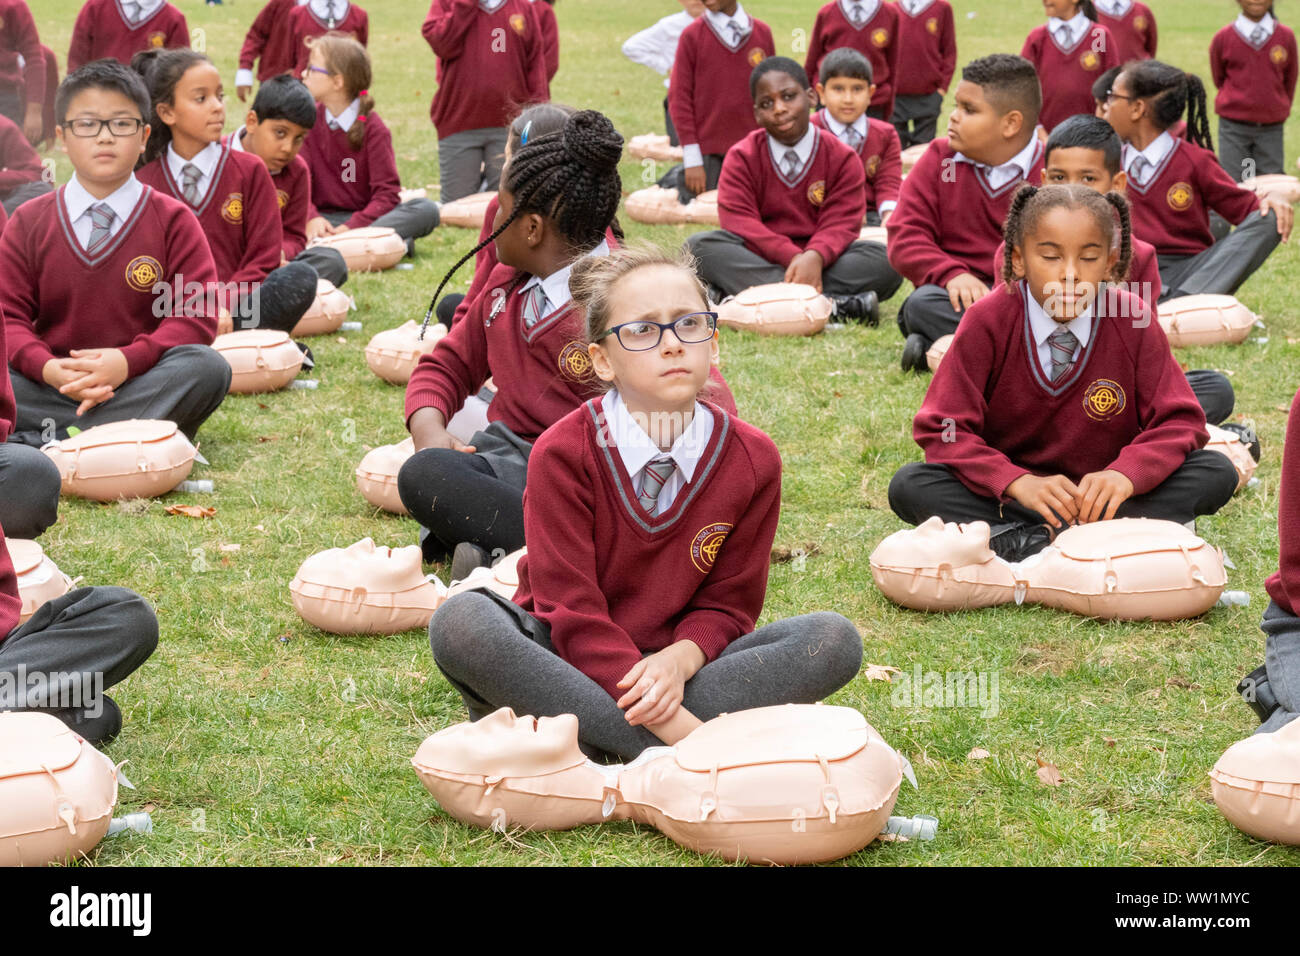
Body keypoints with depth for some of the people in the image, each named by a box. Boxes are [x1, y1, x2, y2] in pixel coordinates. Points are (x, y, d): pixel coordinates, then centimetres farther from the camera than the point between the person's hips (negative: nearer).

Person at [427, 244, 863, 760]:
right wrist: (674, 727, -32)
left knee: (833, 640, -22)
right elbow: (572, 612, -19)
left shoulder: (753, 460, -5)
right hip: (570, 660, -3)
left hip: (675, 663, 3)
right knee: (460, 624, -34)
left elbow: (727, 602, 1)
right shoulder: (562, 454, -14)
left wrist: (680, 659, -25)